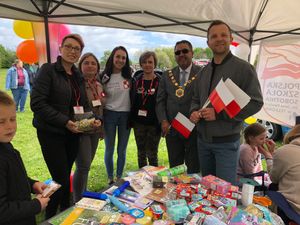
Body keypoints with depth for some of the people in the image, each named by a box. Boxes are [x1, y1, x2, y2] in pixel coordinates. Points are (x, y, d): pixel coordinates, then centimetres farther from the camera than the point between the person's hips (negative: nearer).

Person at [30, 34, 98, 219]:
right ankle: (50, 217, 24)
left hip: (73, 134, 6)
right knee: (62, 179, -2)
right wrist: (65, 121, -22)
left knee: (65, 176, 17)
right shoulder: (48, 70, -9)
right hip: (52, 134, -5)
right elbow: (37, 103, -17)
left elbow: (84, 104, 17)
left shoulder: (79, 76, 10)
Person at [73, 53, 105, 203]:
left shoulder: (99, 86, 11)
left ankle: (83, 196, 31)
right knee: (83, 166, -7)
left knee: (86, 166, 16)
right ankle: (77, 201, 10)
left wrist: (101, 128, 20)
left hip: (95, 131, 7)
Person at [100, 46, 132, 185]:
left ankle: (119, 177, 28)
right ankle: (110, 178, 24)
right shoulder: (105, 76, -3)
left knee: (122, 150, 11)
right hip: (109, 115, -1)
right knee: (109, 149, 7)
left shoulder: (128, 76, 2)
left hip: (126, 115, 2)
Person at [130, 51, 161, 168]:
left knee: (152, 154, 4)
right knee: (141, 153, 15)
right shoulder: (136, 80, 6)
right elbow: (132, 101, 7)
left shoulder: (160, 81, -5)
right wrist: (130, 120, 2)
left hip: (154, 123, -3)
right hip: (139, 123, 4)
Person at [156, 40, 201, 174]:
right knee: (174, 169, 16)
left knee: (193, 170, 10)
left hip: (194, 129, -3)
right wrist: (163, 121, -5)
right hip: (171, 129, 3)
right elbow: (160, 101, 8)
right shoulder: (167, 75, 9)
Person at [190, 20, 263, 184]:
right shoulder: (205, 70, 10)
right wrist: (194, 112, -5)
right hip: (203, 140, 6)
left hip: (226, 141, -5)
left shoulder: (243, 68, -9)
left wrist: (219, 113, -21)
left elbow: (255, 102, -14)